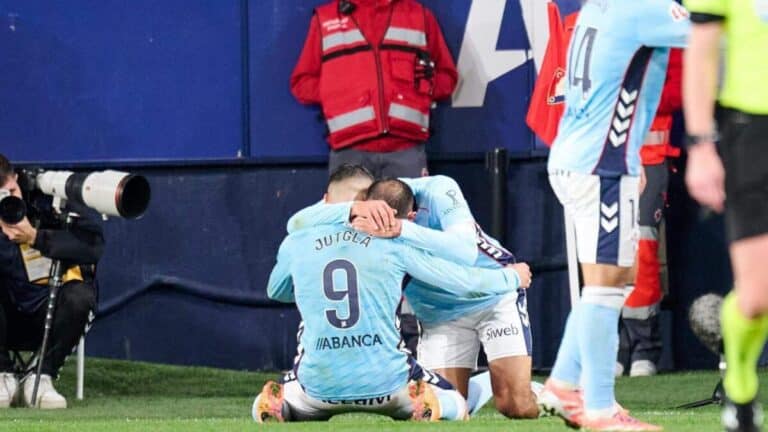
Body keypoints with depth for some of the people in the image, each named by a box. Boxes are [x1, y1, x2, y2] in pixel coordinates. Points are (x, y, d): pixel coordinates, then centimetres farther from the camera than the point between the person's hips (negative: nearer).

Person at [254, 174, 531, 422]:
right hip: (383, 381, -1)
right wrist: (513, 277, 26)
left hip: (319, 386, 1)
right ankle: (427, 402, -10)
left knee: (264, 408, 29)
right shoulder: (397, 246, 0)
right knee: (455, 405, 24)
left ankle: (277, 403, -6)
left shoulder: (296, 244, 6)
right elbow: (464, 283, 6)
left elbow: (276, 292, 27)